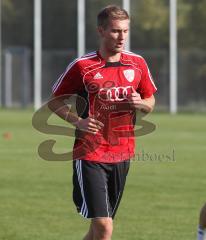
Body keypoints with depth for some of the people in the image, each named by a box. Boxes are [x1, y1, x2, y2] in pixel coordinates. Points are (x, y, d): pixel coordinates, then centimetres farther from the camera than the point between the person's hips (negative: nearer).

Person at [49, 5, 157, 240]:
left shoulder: (137, 63, 5)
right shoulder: (82, 66, -8)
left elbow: (150, 102, 17)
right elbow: (54, 101, 2)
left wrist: (140, 103, -7)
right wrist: (77, 121, -14)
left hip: (122, 155, 5)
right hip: (89, 156, -5)